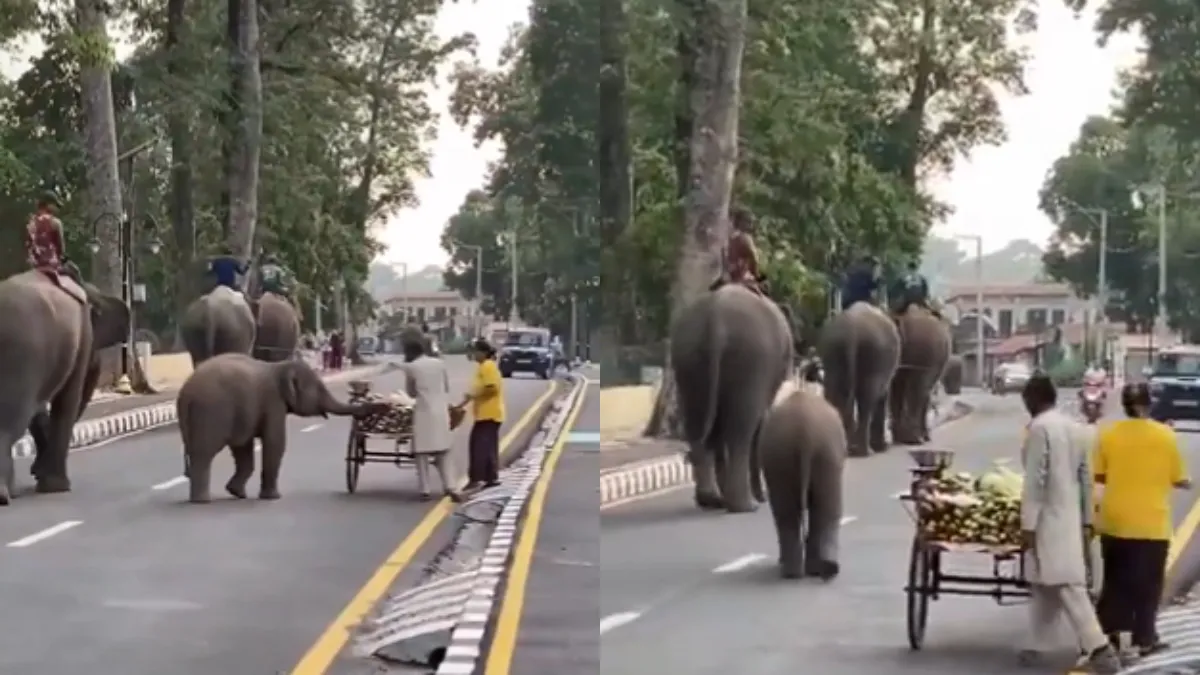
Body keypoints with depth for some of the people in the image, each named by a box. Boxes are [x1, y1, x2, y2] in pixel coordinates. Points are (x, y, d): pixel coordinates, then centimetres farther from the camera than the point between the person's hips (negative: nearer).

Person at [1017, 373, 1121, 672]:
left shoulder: (1039, 428, -12)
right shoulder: (1076, 428, 12)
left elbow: (1035, 479, -17)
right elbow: (1085, 477, 15)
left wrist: (1027, 524, -15)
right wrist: (1087, 518, 21)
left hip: (1049, 518, -8)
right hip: (1071, 517, 8)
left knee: (1068, 585, -12)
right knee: (1043, 583, 15)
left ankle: (1098, 647, -19)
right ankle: (1036, 646, 20)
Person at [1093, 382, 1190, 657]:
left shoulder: (1108, 433, -3)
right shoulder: (1166, 435, -8)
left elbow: (1099, 475, 1)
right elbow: (1177, 479, -2)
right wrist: (1187, 484, 20)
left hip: (1116, 520, 2)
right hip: (1152, 522, -2)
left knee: (1115, 579, 15)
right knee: (1148, 583, 8)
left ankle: (1109, 631, 15)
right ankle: (1144, 638, 11)